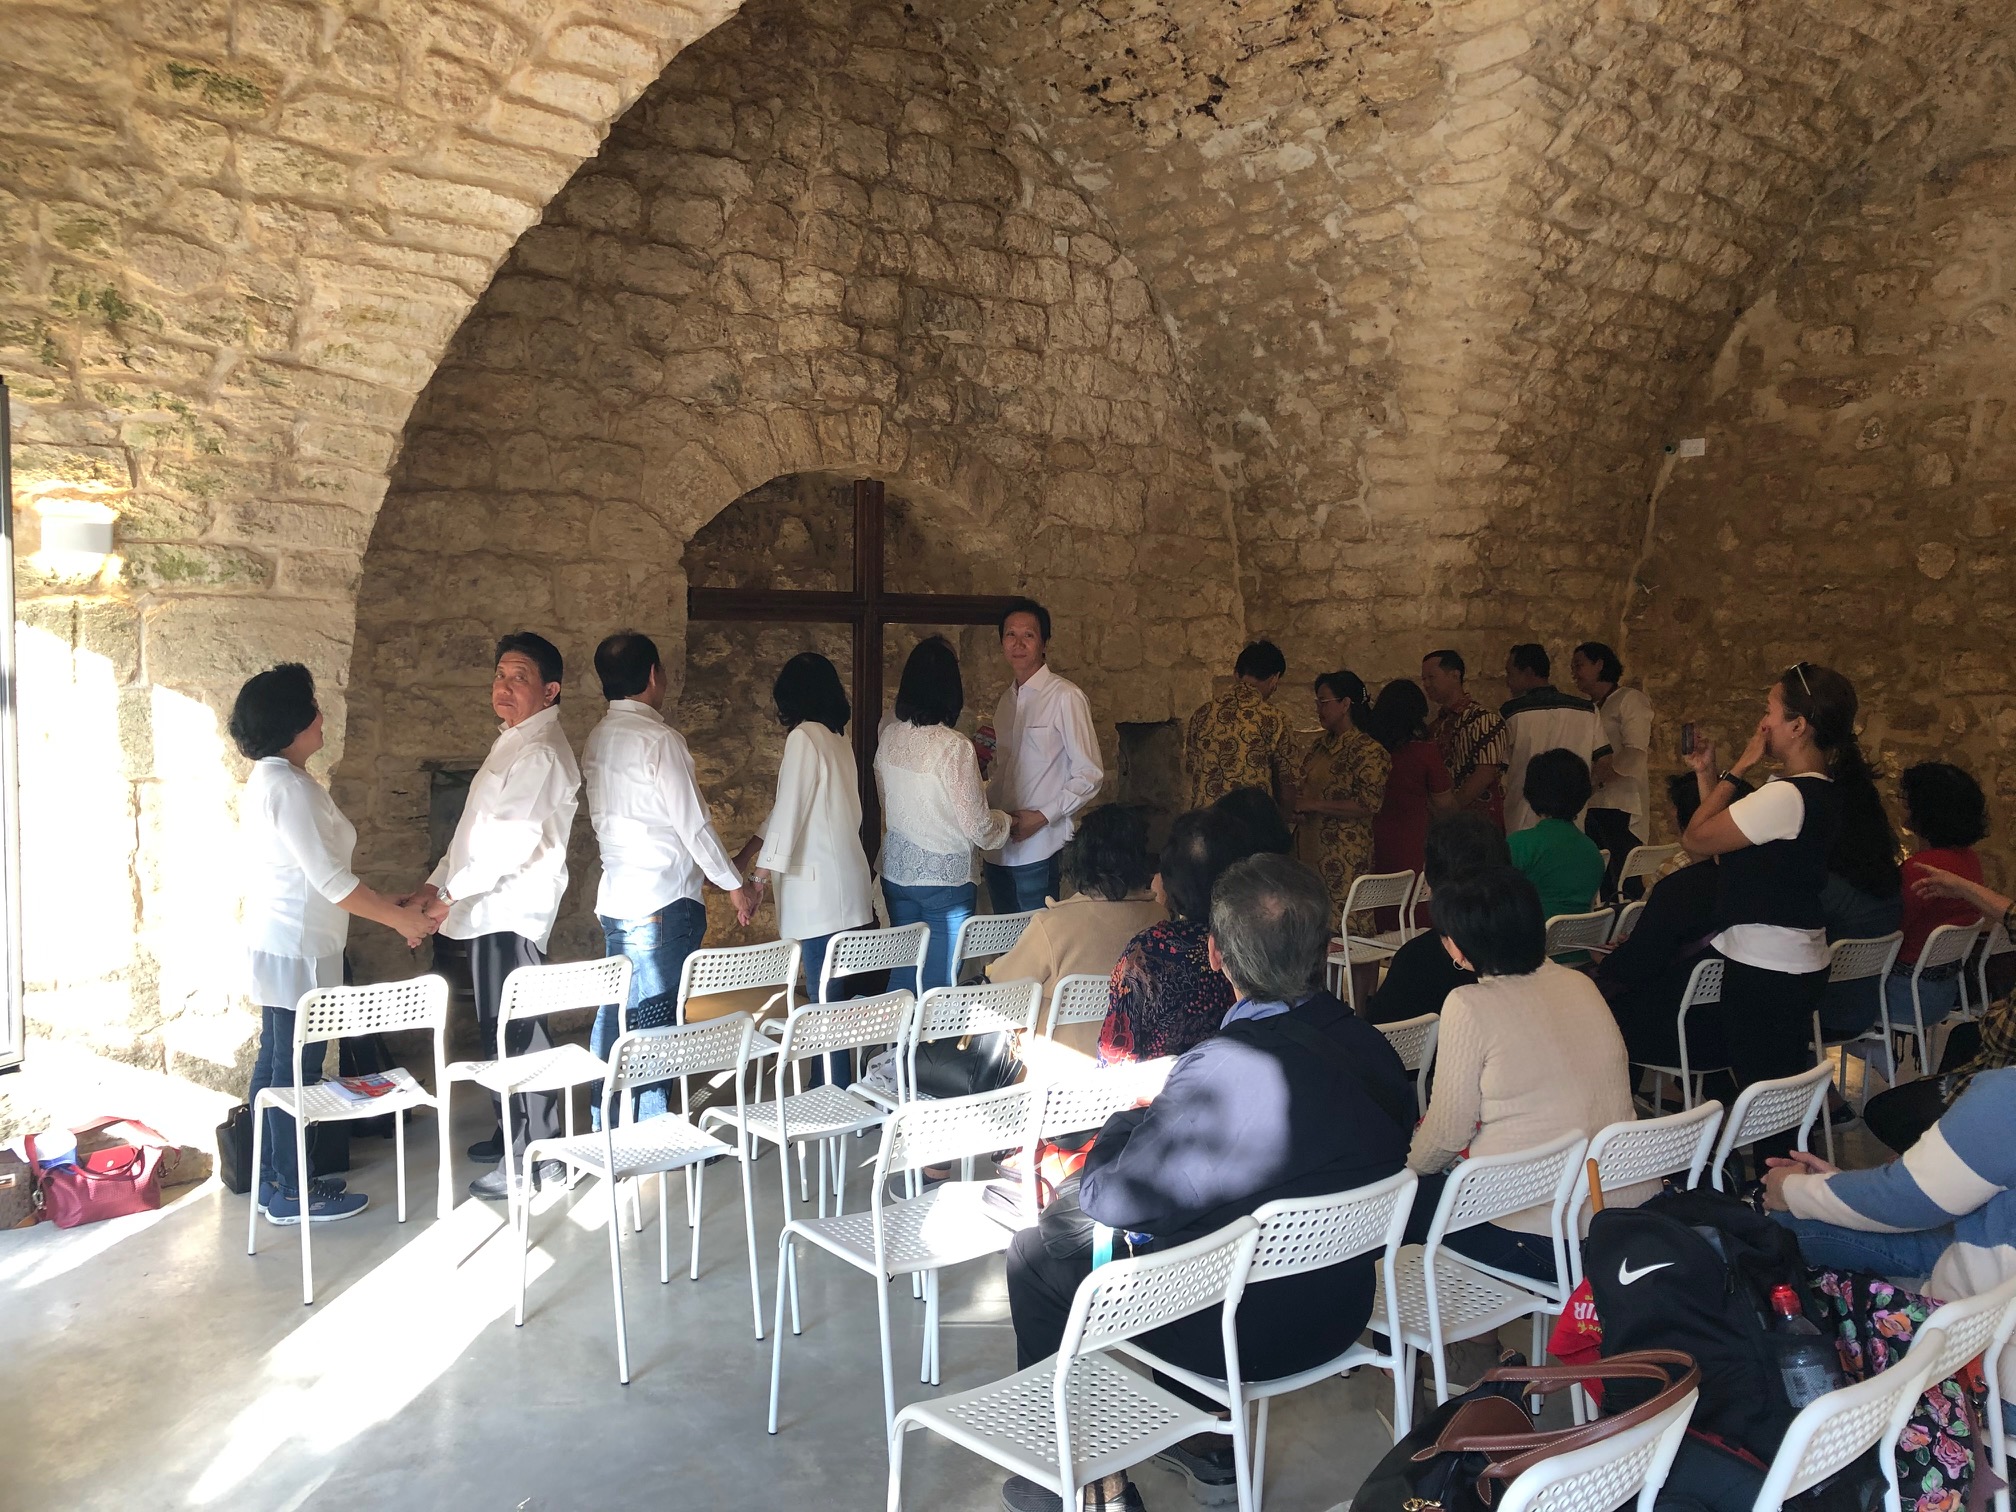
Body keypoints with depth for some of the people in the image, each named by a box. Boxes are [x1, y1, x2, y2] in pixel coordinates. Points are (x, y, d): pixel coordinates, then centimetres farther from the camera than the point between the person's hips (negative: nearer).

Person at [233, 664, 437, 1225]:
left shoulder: (269, 780, 12)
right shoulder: (289, 786, -20)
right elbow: (329, 878, -22)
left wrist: (391, 906, 15)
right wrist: (401, 917, -13)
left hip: (275, 943, 10)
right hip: (296, 948, -10)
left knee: (275, 1063, 16)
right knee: (298, 1071, -1)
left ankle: (273, 1180, 26)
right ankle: (292, 1194, 8)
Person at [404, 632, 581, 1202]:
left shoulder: (540, 754, -16)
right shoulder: (513, 743, 17)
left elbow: (513, 841, -23)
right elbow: (478, 830, 22)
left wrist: (451, 893, -17)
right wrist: (436, 882, 15)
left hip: (512, 910, -10)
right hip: (491, 909, 10)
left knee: (516, 1031, -6)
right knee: (498, 1027, 17)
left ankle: (537, 1159, 1)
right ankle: (511, 1134, 30)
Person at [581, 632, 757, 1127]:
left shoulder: (597, 740, 11)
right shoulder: (658, 738, -14)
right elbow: (693, 824, -14)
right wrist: (735, 885, -3)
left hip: (616, 900, 8)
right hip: (663, 902, -8)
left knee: (615, 1013, 13)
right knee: (656, 1021, -2)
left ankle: (606, 1126, 21)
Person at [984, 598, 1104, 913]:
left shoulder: (1065, 697, -9)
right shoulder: (1007, 700, 14)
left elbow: (1089, 775, -10)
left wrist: (1042, 817, -16)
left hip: (1039, 851, -7)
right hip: (998, 848, 7)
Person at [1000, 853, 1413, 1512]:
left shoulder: (1219, 1073, -33)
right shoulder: (1374, 1049, -12)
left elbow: (1109, 1201, -21)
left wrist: (1128, 1119, 0)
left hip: (1237, 1336, -6)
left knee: (1033, 1253, 13)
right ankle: (1205, 1441, 39)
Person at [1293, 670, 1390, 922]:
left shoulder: (1369, 751, -10)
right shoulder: (1319, 745, 14)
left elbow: (1366, 806, -17)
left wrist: (1313, 805, -16)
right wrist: (1294, 799, 5)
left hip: (1344, 856, -7)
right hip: (1309, 848, 7)